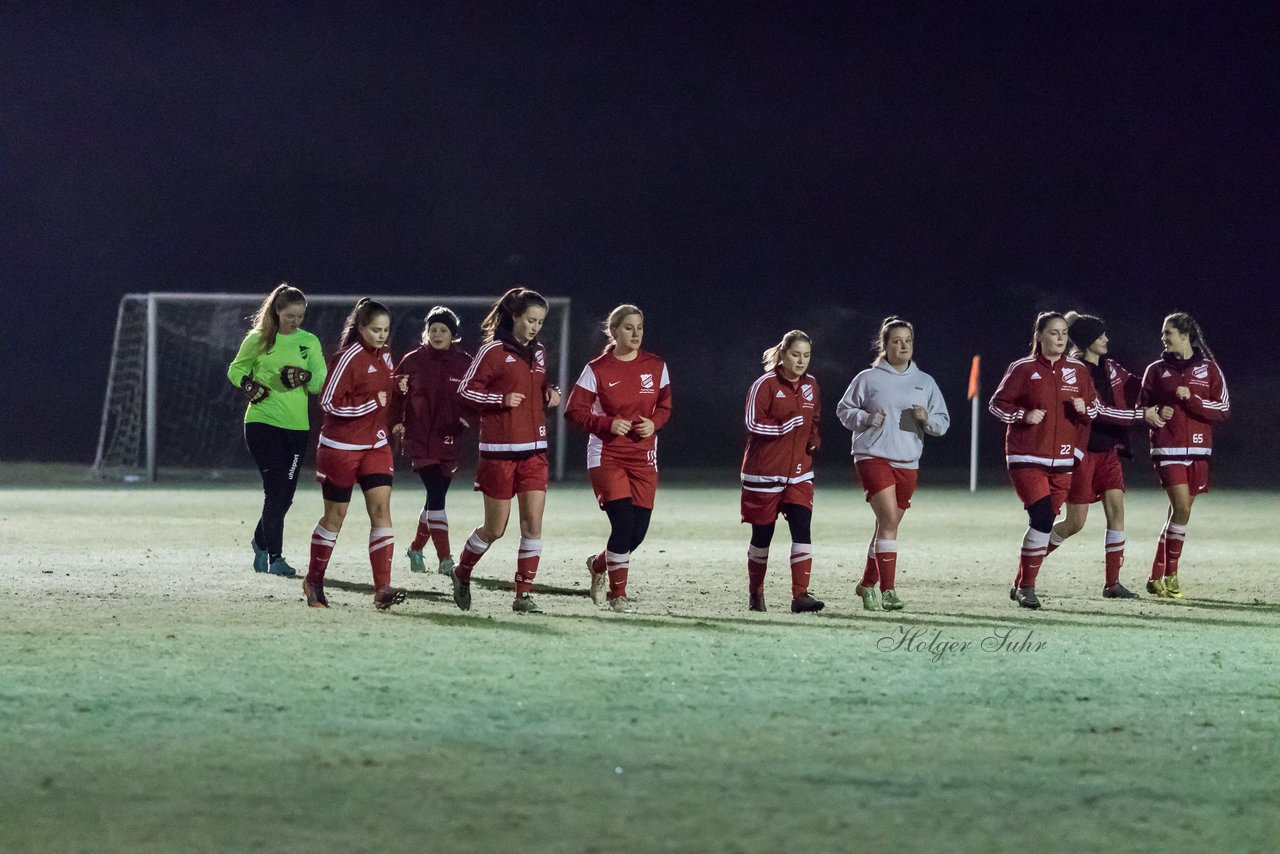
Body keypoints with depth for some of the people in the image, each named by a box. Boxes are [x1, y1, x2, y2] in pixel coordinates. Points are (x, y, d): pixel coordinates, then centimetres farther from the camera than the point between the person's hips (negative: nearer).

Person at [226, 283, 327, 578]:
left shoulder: (310, 342, 8)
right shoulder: (258, 340, 2)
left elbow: (322, 384, 2)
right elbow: (235, 369, 14)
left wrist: (304, 378, -20)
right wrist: (248, 385, -7)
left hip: (296, 426, 4)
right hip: (262, 421, -4)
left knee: (285, 494, 7)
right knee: (276, 488, -14)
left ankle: (261, 542, 31)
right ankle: (275, 557, -13)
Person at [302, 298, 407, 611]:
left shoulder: (384, 356, 8)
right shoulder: (349, 358, -16)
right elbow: (330, 402, -20)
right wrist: (373, 402, -20)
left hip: (375, 446, 6)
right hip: (341, 446, -6)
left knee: (381, 509, -8)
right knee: (335, 515, 5)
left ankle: (383, 589, -13)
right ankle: (314, 581, 23)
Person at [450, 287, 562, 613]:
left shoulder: (539, 353, 12)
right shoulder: (494, 351, -7)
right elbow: (466, 390, -6)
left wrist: (551, 394, 5)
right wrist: (502, 399, -18)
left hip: (533, 449, 5)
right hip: (499, 451, -5)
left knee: (533, 524, -6)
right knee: (495, 529, 2)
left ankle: (524, 595, -2)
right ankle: (462, 573, 28)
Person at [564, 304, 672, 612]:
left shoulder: (656, 367, 5)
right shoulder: (597, 369, -6)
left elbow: (665, 405, 14)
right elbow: (574, 411, -4)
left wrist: (654, 423, -8)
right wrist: (608, 424, -19)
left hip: (643, 458, 4)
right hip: (606, 457, -4)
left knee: (638, 531, -1)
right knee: (623, 523, -17)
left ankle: (598, 564, 31)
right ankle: (618, 593, -2)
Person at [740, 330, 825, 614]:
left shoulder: (811, 385, 9)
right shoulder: (766, 385, -9)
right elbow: (753, 423, -15)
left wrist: (814, 438, 5)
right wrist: (786, 425, -22)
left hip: (799, 472, 4)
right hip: (764, 471, -4)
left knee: (802, 529, -12)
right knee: (762, 534, 7)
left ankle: (800, 595, -16)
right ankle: (755, 593, 25)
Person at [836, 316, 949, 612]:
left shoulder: (925, 382, 11)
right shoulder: (868, 379, 2)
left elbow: (943, 422, 14)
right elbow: (844, 410, 8)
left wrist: (927, 418, -8)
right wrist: (865, 418, -10)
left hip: (908, 463, 5)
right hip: (872, 456, -5)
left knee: (888, 525, 12)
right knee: (889, 520, -19)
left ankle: (868, 584, 31)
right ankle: (888, 590, -21)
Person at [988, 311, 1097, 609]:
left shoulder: (1078, 370, 8)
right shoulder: (1023, 369, -3)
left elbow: (1094, 407, 16)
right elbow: (997, 404, 2)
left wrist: (1084, 409, -7)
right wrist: (1024, 415, -14)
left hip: (1062, 461, 5)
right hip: (1027, 458, -5)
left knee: (1044, 523, 5)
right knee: (1042, 518, -17)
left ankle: (1021, 585, 19)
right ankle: (1027, 587, -7)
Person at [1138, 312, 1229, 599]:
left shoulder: (1209, 369, 5)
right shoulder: (1156, 370, 6)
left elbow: (1224, 409, -1)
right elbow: (1141, 408, 14)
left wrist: (1192, 399, -14)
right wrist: (1155, 414, -8)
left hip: (1198, 450, 2)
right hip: (1168, 450, -2)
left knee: (1180, 511, 5)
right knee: (1182, 508, -16)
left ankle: (1158, 577, 14)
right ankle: (1170, 575, -9)